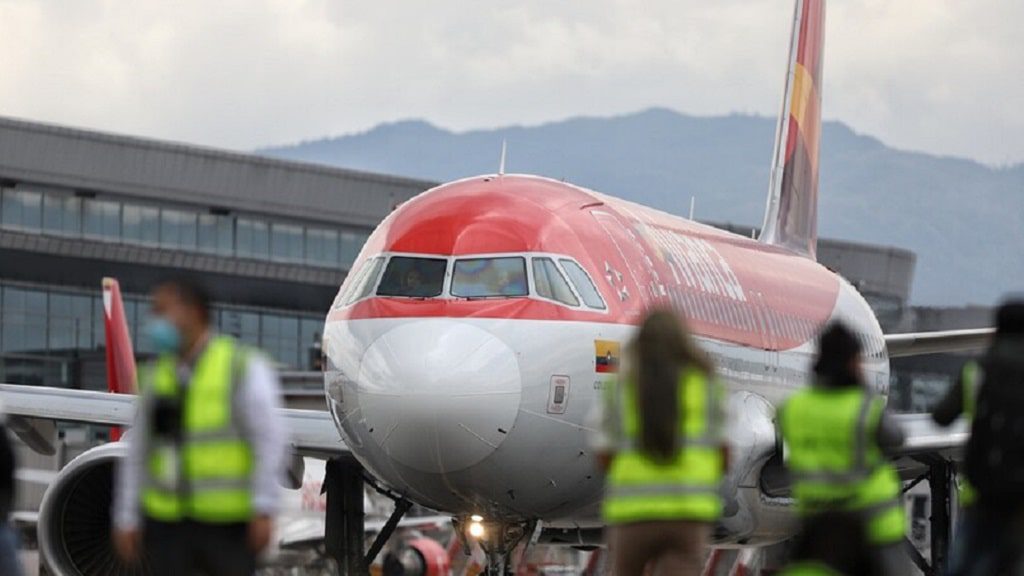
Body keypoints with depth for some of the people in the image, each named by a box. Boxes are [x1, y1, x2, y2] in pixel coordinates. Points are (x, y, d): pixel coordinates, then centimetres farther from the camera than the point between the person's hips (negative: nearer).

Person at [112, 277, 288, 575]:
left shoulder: (244, 368, -5)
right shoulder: (157, 376, 11)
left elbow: (271, 441, -11)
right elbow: (137, 454, 13)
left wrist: (263, 512, -18)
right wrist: (126, 520, 8)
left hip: (226, 523, -4)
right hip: (168, 523, 4)